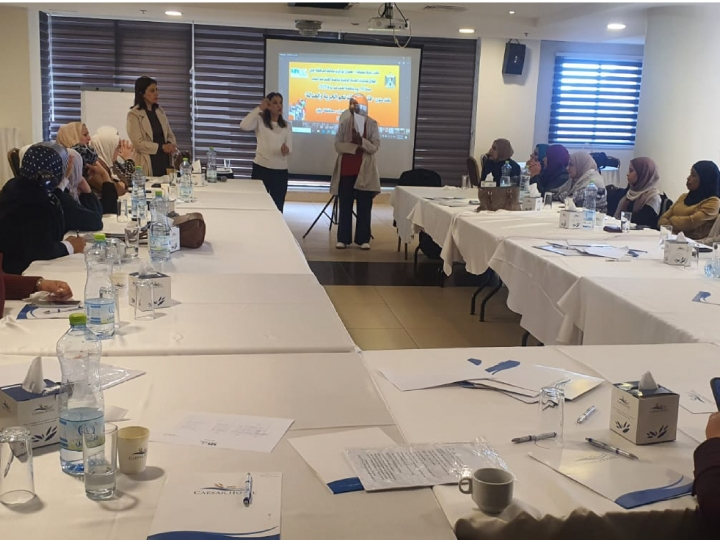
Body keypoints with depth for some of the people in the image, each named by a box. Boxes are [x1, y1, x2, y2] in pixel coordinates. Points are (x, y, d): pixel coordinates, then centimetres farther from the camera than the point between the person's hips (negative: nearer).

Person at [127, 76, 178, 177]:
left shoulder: (159, 111, 14)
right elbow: (138, 143, -12)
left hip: (164, 160, 5)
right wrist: (161, 147, -15)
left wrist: (170, 145, -7)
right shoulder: (134, 114, -5)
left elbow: (170, 134, 15)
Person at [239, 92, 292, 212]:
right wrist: (259, 108, -15)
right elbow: (244, 126, -21)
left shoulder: (286, 126, 9)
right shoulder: (260, 121, -2)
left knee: (278, 206, 6)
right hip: (261, 168, -3)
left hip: (280, 170, 3)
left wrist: (286, 150, -22)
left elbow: (289, 149, 4)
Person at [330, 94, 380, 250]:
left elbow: (375, 147, -7)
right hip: (346, 170, 2)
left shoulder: (372, 124, 1)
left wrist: (361, 141, -24)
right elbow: (338, 145, -2)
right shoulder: (344, 123, 6)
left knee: (364, 206, 2)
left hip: (364, 171, -2)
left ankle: (363, 239, 7)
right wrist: (354, 147, -17)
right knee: (345, 206, 4)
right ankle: (343, 239, 9)